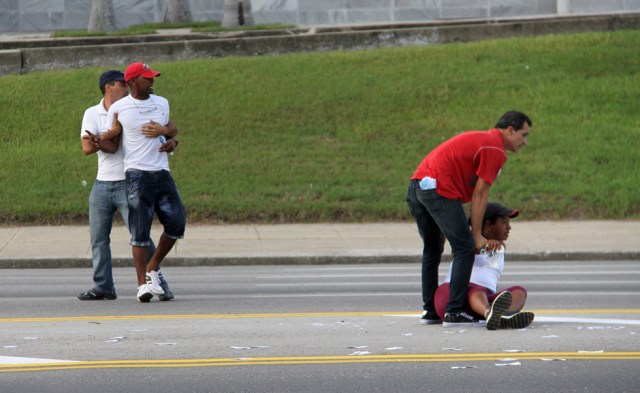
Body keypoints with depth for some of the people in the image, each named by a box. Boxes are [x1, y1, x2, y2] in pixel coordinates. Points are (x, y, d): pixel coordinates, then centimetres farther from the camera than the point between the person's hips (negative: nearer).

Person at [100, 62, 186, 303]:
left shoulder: (162, 104, 13)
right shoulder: (118, 109, 0)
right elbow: (110, 142, 7)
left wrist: (163, 132, 3)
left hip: (162, 172, 5)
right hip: (137, 174, -5)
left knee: (177, 222, -3)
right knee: (140, 231, -7)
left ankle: (152, 269, 16)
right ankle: (142, 284, -4)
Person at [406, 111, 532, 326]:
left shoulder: (480, 139, 26)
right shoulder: (495, 148, -4)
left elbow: (474, 193, 26)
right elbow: (480, 194, -6)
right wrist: (477, 235, -2)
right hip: (439, 189, -10)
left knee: (432, 251, 20)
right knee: (465, 249, -6)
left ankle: (430, 310, 24)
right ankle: (454, 312, -11)